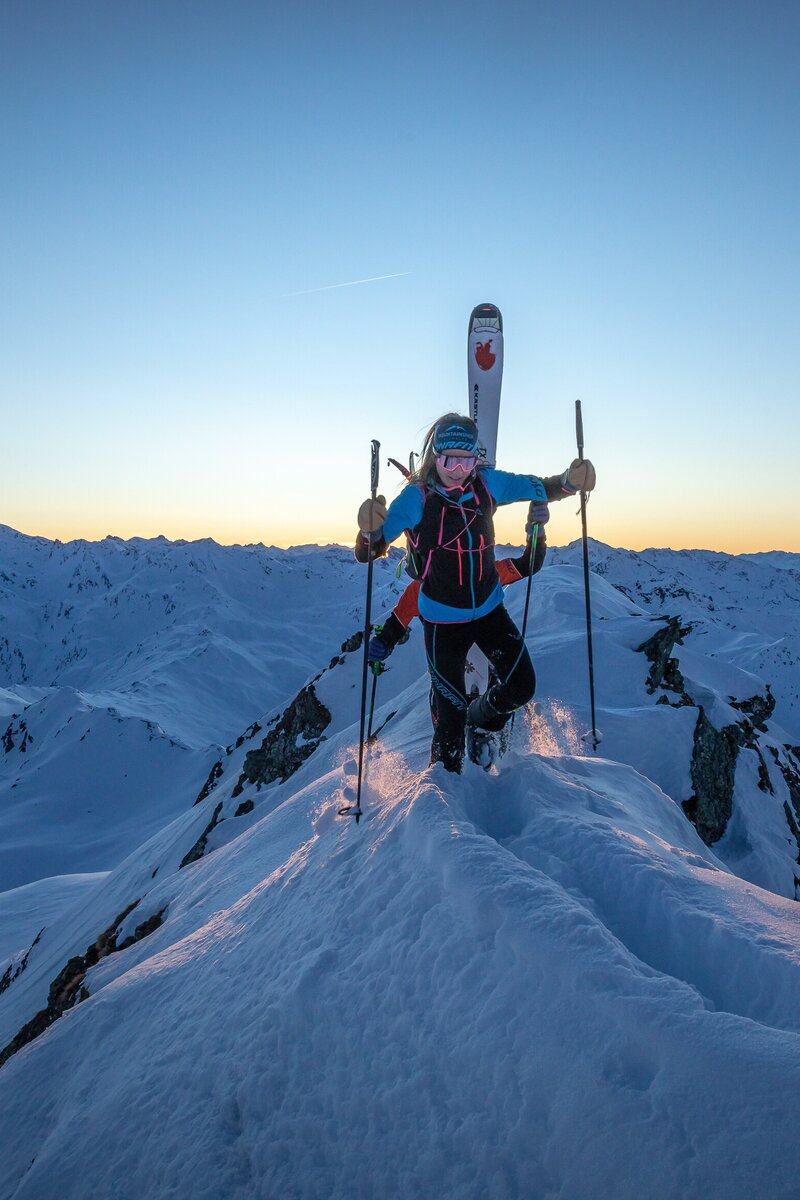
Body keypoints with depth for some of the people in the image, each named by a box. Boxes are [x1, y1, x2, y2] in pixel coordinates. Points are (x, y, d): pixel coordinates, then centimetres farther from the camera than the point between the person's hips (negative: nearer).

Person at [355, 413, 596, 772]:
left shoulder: (487, 484, -11)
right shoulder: (416, 496, -20)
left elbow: (540, 488, 1)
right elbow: (367, 553, -23)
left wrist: (570, 480, -21)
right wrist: (370, 530, -47)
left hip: (489, 608, 3)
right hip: (442, 619, -3)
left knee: (521, 686, 1)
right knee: (450, 709, 8)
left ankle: (481, 720, 36)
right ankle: (445, 774, 36)